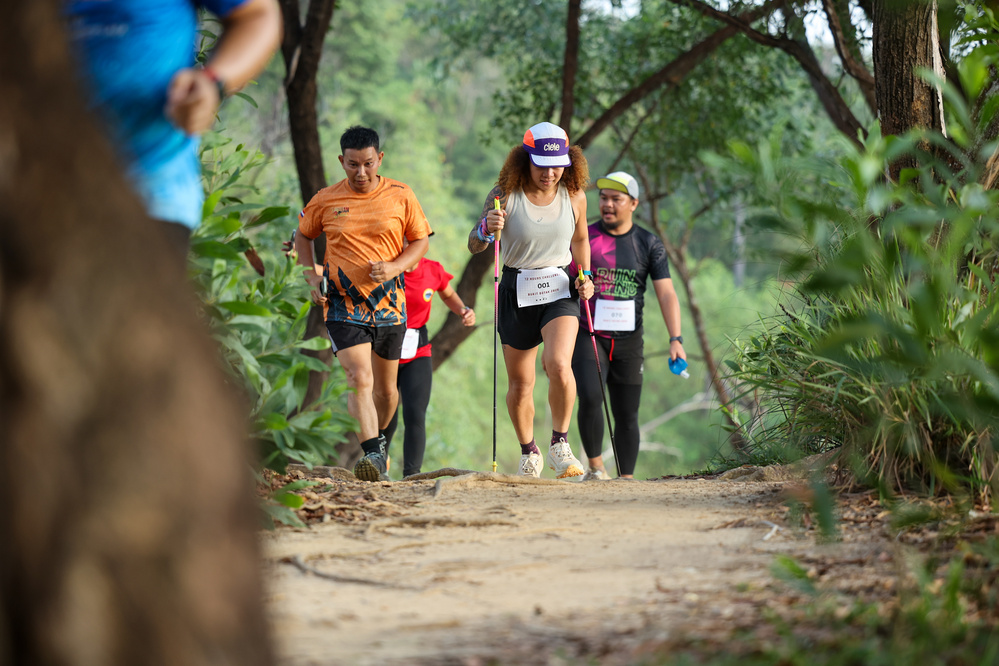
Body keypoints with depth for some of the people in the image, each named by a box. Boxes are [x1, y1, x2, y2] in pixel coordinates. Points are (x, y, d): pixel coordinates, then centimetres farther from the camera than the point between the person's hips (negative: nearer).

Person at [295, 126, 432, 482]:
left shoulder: (400, 195, -1)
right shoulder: (326, 200, -1)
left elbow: (421, 241, 6)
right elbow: (302, 235, 16)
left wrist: (394, 268, -12)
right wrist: (312, 277, 2)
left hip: (389, 304, 2)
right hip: (344, 305, -2)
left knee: (386, 388, 14)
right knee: (360, 379, -20)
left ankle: (378, 436, 41)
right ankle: (372, 453, -23)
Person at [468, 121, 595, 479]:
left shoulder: (574, 195, -4)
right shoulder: (505, 194, -11)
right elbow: (474, 245, -6)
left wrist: (584, 275, 3)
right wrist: (487, 229, -28)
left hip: (560, 289, 0)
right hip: (516, 292, 0)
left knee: (559, 364, -24)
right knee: (520, 383, 8)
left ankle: (560, 445, -7)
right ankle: (528, 452, 31)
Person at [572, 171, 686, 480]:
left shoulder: (648, 244, 4)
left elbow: (666, 294, -1)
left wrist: (676, 339, -13)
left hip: (628, 340, 2)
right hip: (587, 336, -2)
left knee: (627, 414, 3)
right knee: (590, 398, -21)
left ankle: (626, 478, 10)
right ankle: (595, 467, -6)